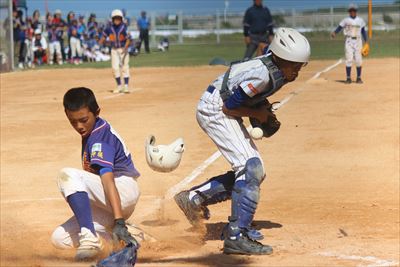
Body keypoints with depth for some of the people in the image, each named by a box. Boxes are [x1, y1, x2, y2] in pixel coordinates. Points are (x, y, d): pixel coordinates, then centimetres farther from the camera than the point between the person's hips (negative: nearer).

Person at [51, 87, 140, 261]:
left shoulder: (99, 139, -19)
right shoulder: (92, 131, 11)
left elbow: (108, 179, -31)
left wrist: (119, 222, -41)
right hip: (105, 206, 10)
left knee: (68, 175, -30)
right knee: (60, 239, 0)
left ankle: (89, 239, -38)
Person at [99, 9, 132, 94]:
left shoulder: (124, 27, -11)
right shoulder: (110, 28, -1)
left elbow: (128, 39, -15)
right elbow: (104, 36, 9)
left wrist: (125, 48, -28)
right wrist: (100, 43, -8)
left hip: (123, 49, -3)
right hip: (114, 50, 3)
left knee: (125, 67, -2)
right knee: (115, 68, 0)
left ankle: (126, 86, 3)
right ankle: (119, 86, 12)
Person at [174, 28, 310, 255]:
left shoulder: (276, 68, 0)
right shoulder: (262, 75, -28)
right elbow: (228, 106, -23)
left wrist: (263, 108, 1)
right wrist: (257, 113, -12)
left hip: (222, 110, 10)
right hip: (214, 110, -10)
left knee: (254, 172, 12)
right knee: (251, 169, -17)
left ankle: (195, 197, 18)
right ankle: (237, 237, -17)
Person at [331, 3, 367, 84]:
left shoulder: (360, 20, 9)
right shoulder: (346, 20, 2)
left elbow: (363, 31, 14)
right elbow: (339, 28, -5)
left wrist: (366, 41, 8)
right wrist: (334, 33, -26)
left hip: (358, 41, 2)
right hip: (349, 41, -2)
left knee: (358, 60, -1)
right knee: (349, 59, -8)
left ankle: (359, 78, 9)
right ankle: (348, 78, -4)